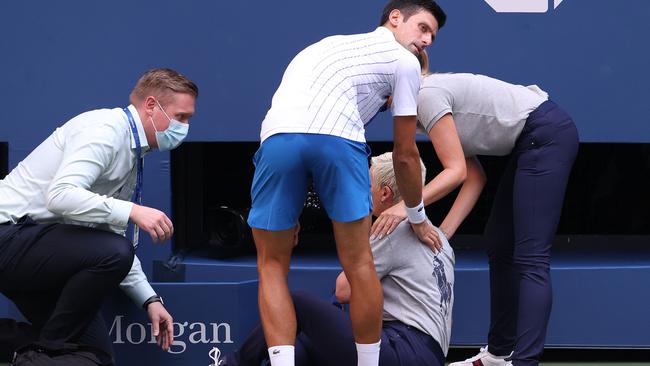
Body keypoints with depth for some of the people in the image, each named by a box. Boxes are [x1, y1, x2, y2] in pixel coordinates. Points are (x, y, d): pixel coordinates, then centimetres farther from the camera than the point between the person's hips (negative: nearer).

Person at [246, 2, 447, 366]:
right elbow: (405, 155, 24)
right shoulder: (404, 62, 22)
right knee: (359, 264, 10)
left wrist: (290, 211, 41)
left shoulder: (334, 44, 39)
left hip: (278, 135, 4)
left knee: (273, 267, 12)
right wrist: (418, 219, 38)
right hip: (338, 139, -4)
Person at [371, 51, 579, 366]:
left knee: (530, 258, -17)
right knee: (499, 248, 15)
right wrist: (443, 232, 2)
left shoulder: (426, 95, -14)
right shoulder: (434, 98, 14)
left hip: (548, 135, -10)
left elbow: (456, 171, -20)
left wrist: (407, 206, -28)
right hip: (529, 142, 10)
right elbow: (475, 177, 9)